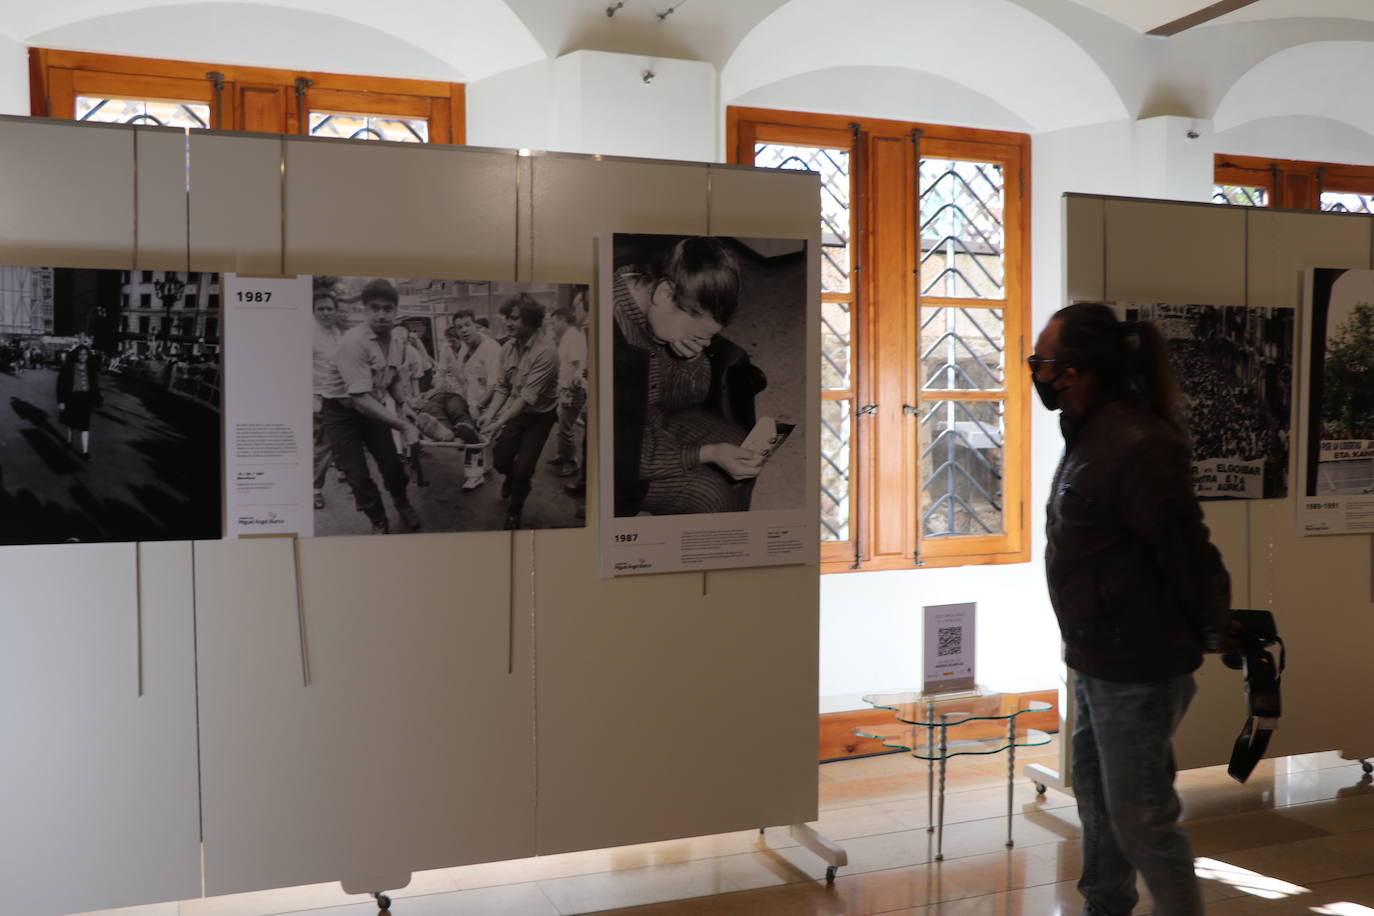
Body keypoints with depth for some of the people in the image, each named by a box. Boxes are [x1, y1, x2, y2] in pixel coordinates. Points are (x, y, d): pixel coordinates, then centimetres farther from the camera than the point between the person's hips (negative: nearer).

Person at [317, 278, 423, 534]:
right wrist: (403, 426, -34)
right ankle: (378, 521, 20)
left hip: (374, 409, 6)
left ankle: (403, 506, 37)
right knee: (358, 475, -5)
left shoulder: (396, 341, -6)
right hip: (341, 411, -5)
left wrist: (401, 404, -1)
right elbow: (360, 398, -35)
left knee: (392, 463, 6)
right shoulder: (353, 342, -30)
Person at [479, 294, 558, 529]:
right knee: (500, 460, 4)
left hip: (539, 416, -5)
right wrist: (490, 413, -16)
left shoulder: (545, 353, -28)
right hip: (516, 412, 5)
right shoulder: (508, 348, -7)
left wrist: (500, 422, -33)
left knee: (523, 469, -6)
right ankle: (512, 478, 43)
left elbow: (528, 397, -30)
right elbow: (502, 387, -2)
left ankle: (515, 511, 24)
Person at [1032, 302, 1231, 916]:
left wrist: (1215, 633, -10)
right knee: (1094, 793, 23)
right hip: (1095, 660, 10)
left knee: (1139, 818, 3)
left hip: (1136, 672, -10)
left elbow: (1187, 552, -22)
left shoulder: (1137, 447, -26)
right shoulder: (1089, 435, 6)